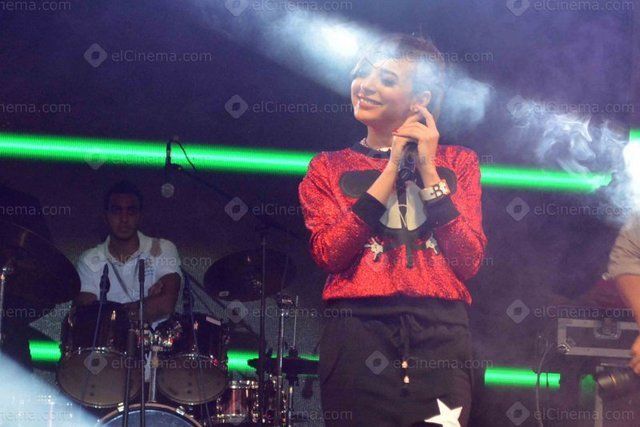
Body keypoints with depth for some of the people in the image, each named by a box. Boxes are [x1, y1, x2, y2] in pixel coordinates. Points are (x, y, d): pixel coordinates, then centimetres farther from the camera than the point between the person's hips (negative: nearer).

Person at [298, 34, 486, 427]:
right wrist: (392, 170, -5)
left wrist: (427, 170, -3)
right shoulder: (329, 169, 12)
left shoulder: (458, 163, 12)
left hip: (440, 333, 0)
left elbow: (469, 262, 0)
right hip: (359, 331, 0)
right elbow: (329, 254, -6)